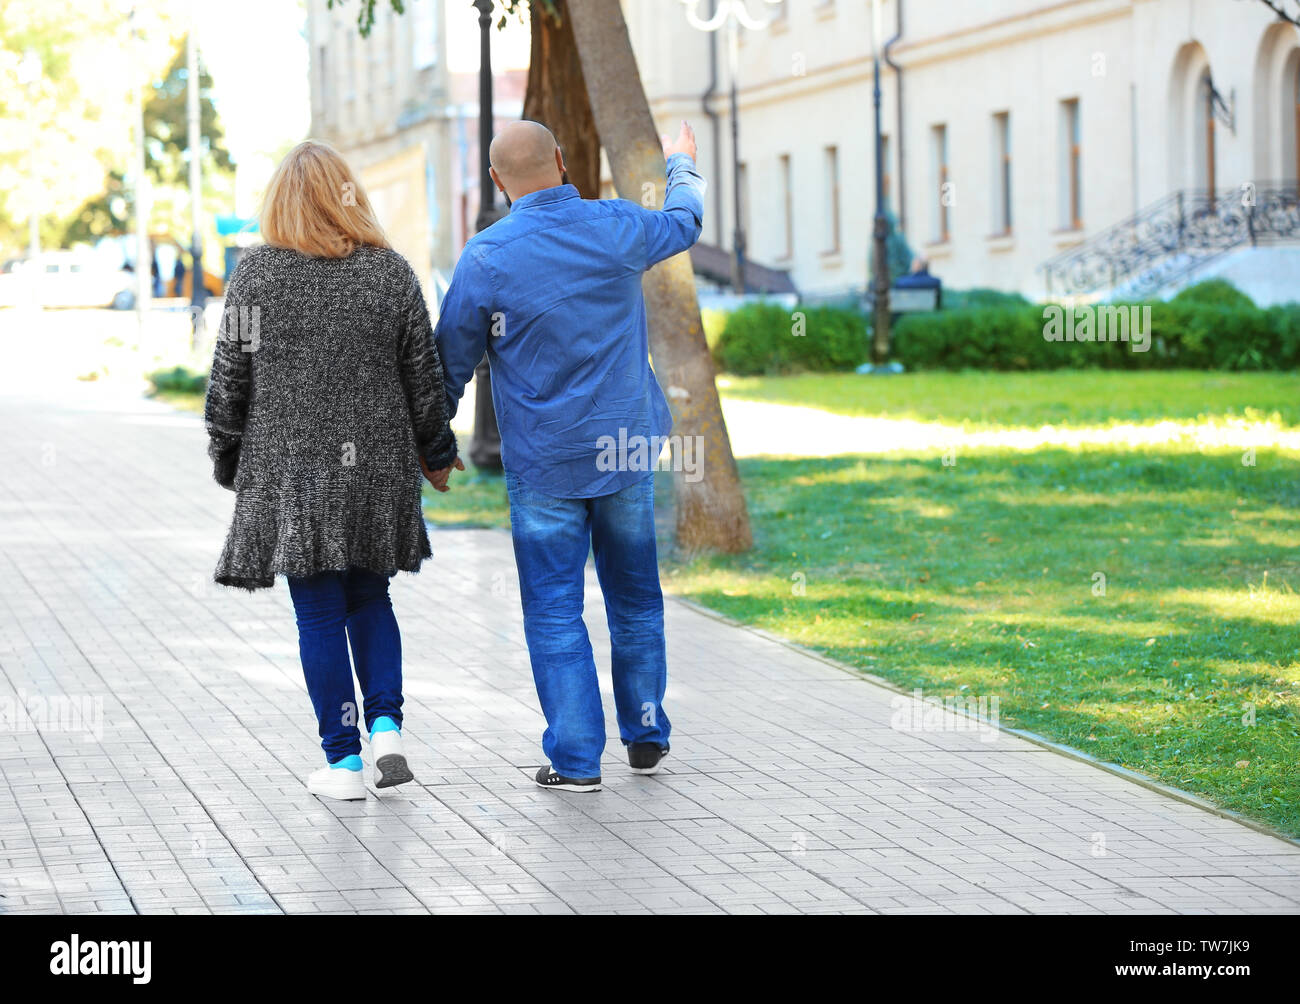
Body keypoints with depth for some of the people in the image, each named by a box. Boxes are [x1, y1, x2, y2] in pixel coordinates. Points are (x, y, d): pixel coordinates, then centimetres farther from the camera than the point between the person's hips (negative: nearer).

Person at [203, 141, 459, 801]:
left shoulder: (256, 274, -6)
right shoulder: (391, 272, 0)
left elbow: (229, 379, -2)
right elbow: (424, 379, 5)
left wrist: (229, 461, 11)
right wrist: (436, 453, 19)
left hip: (289, 469, -2)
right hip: (378, 468, 2)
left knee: (319, 615, 3)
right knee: (369, 598, 19)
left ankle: (342, 761, 5)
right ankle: (386, 727, 5)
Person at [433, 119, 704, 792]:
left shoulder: (486, 258, -12)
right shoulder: (617, 228, -4)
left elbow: (452, 361, -3)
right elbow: (684, 222, 20)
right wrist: (681, 164, 41)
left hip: (542, 464, -3)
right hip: (626, 446, 3)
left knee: (554, 608, 3)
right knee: (635, 593, 16)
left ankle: (575, 757, 2)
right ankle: (646, 735, 26)